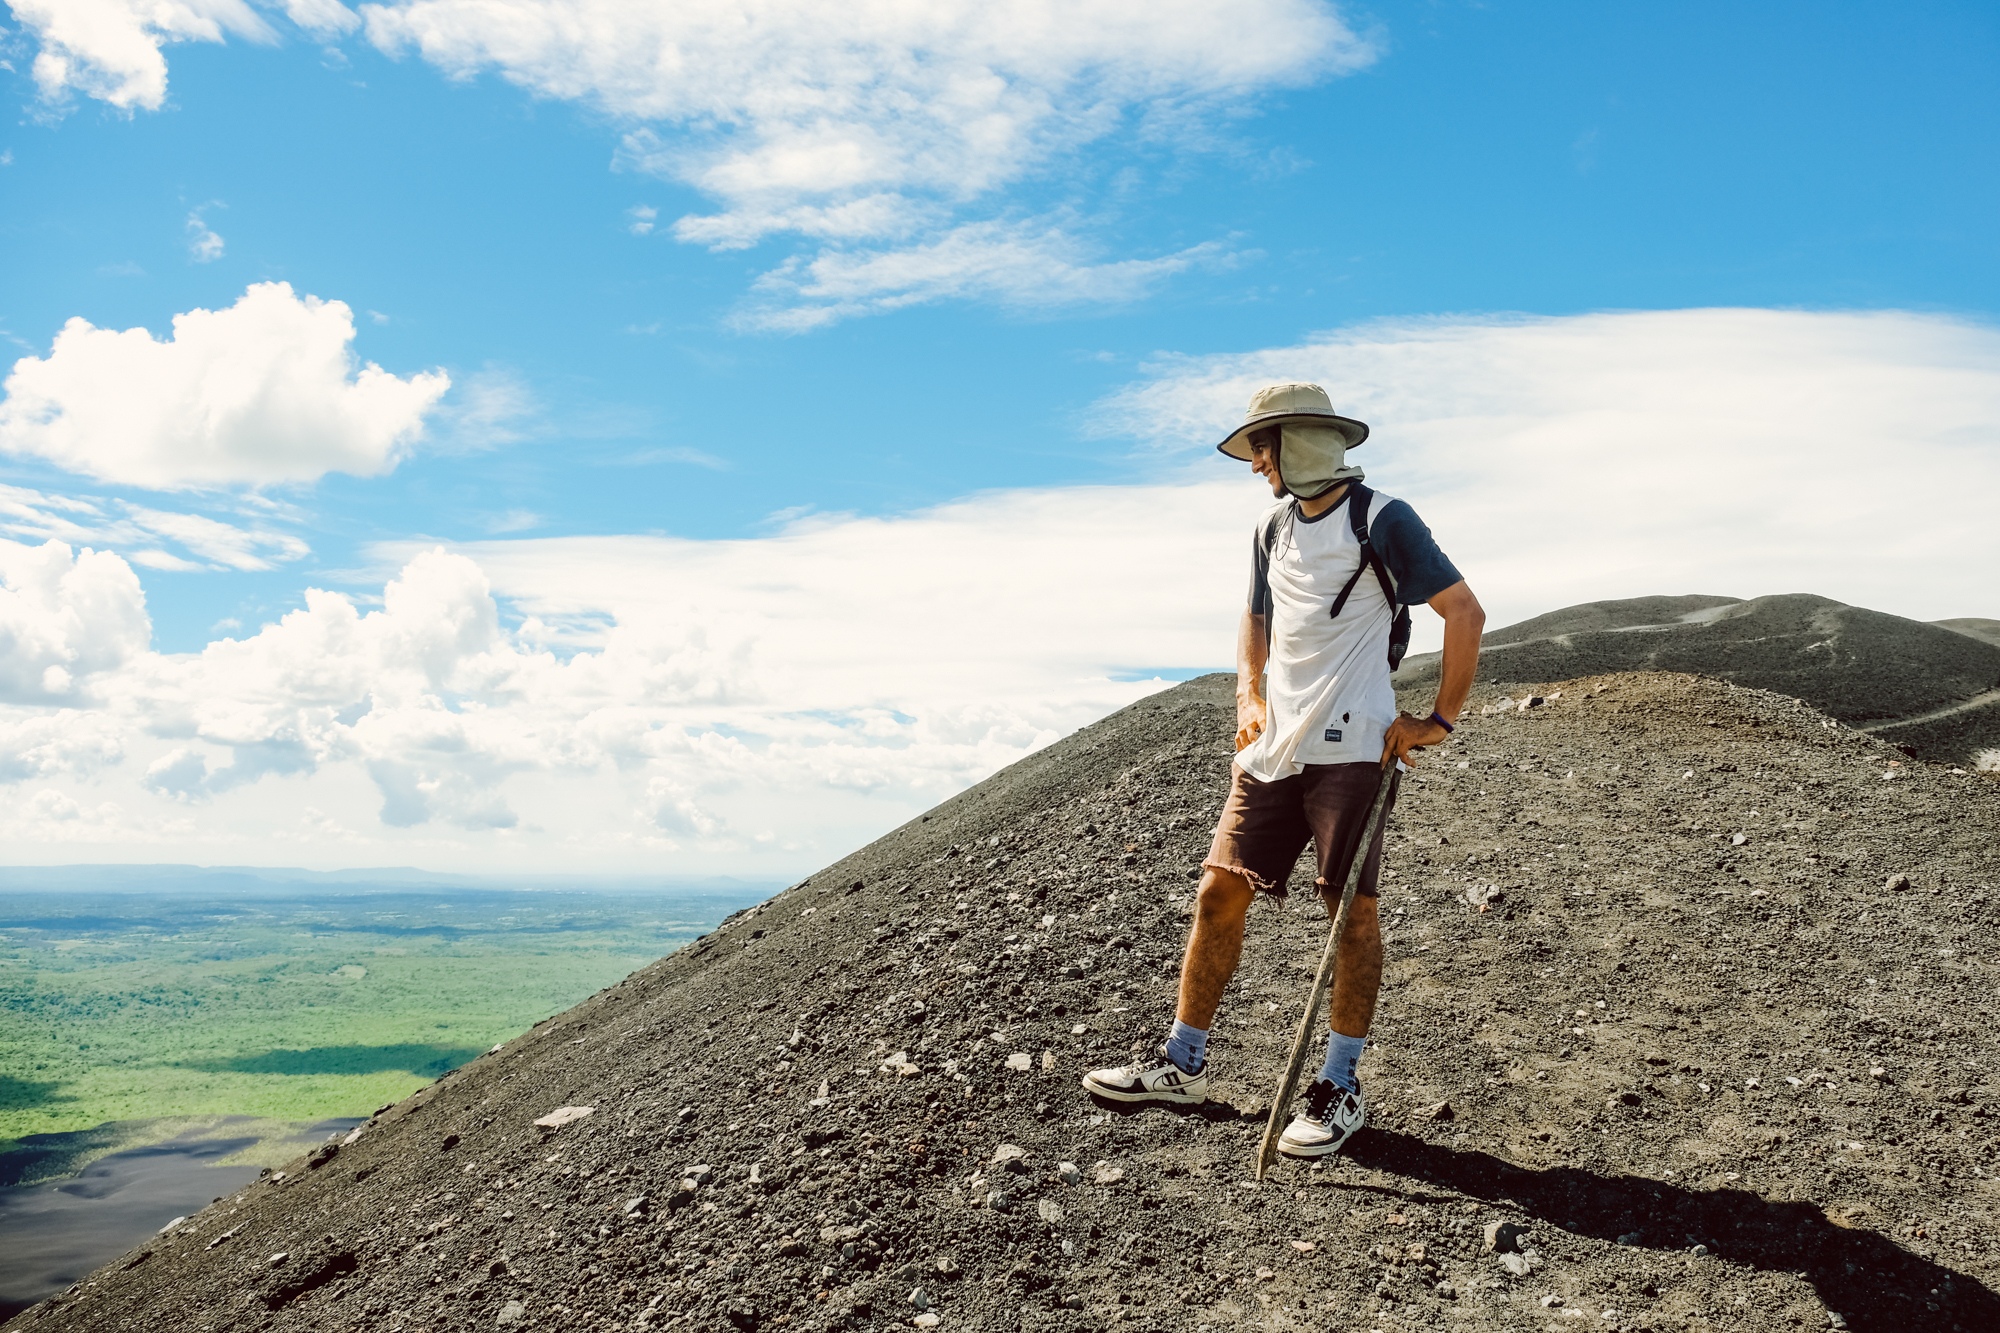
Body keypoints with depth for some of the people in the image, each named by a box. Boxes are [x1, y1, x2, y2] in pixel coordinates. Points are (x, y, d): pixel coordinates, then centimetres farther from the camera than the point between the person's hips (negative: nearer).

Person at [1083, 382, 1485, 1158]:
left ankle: (1341, 1088, 11)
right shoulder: (1272, 529, 16)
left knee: (1351, 910, -1)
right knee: (1219, 894, 5)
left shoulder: (1381, 520, -6)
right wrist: (1250, 696, 9)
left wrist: (1440, 720, -8)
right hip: (1273, 747, 7)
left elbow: (1464, 613, -6)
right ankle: (1184, 1065, 16)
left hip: (1351, 748, -6)